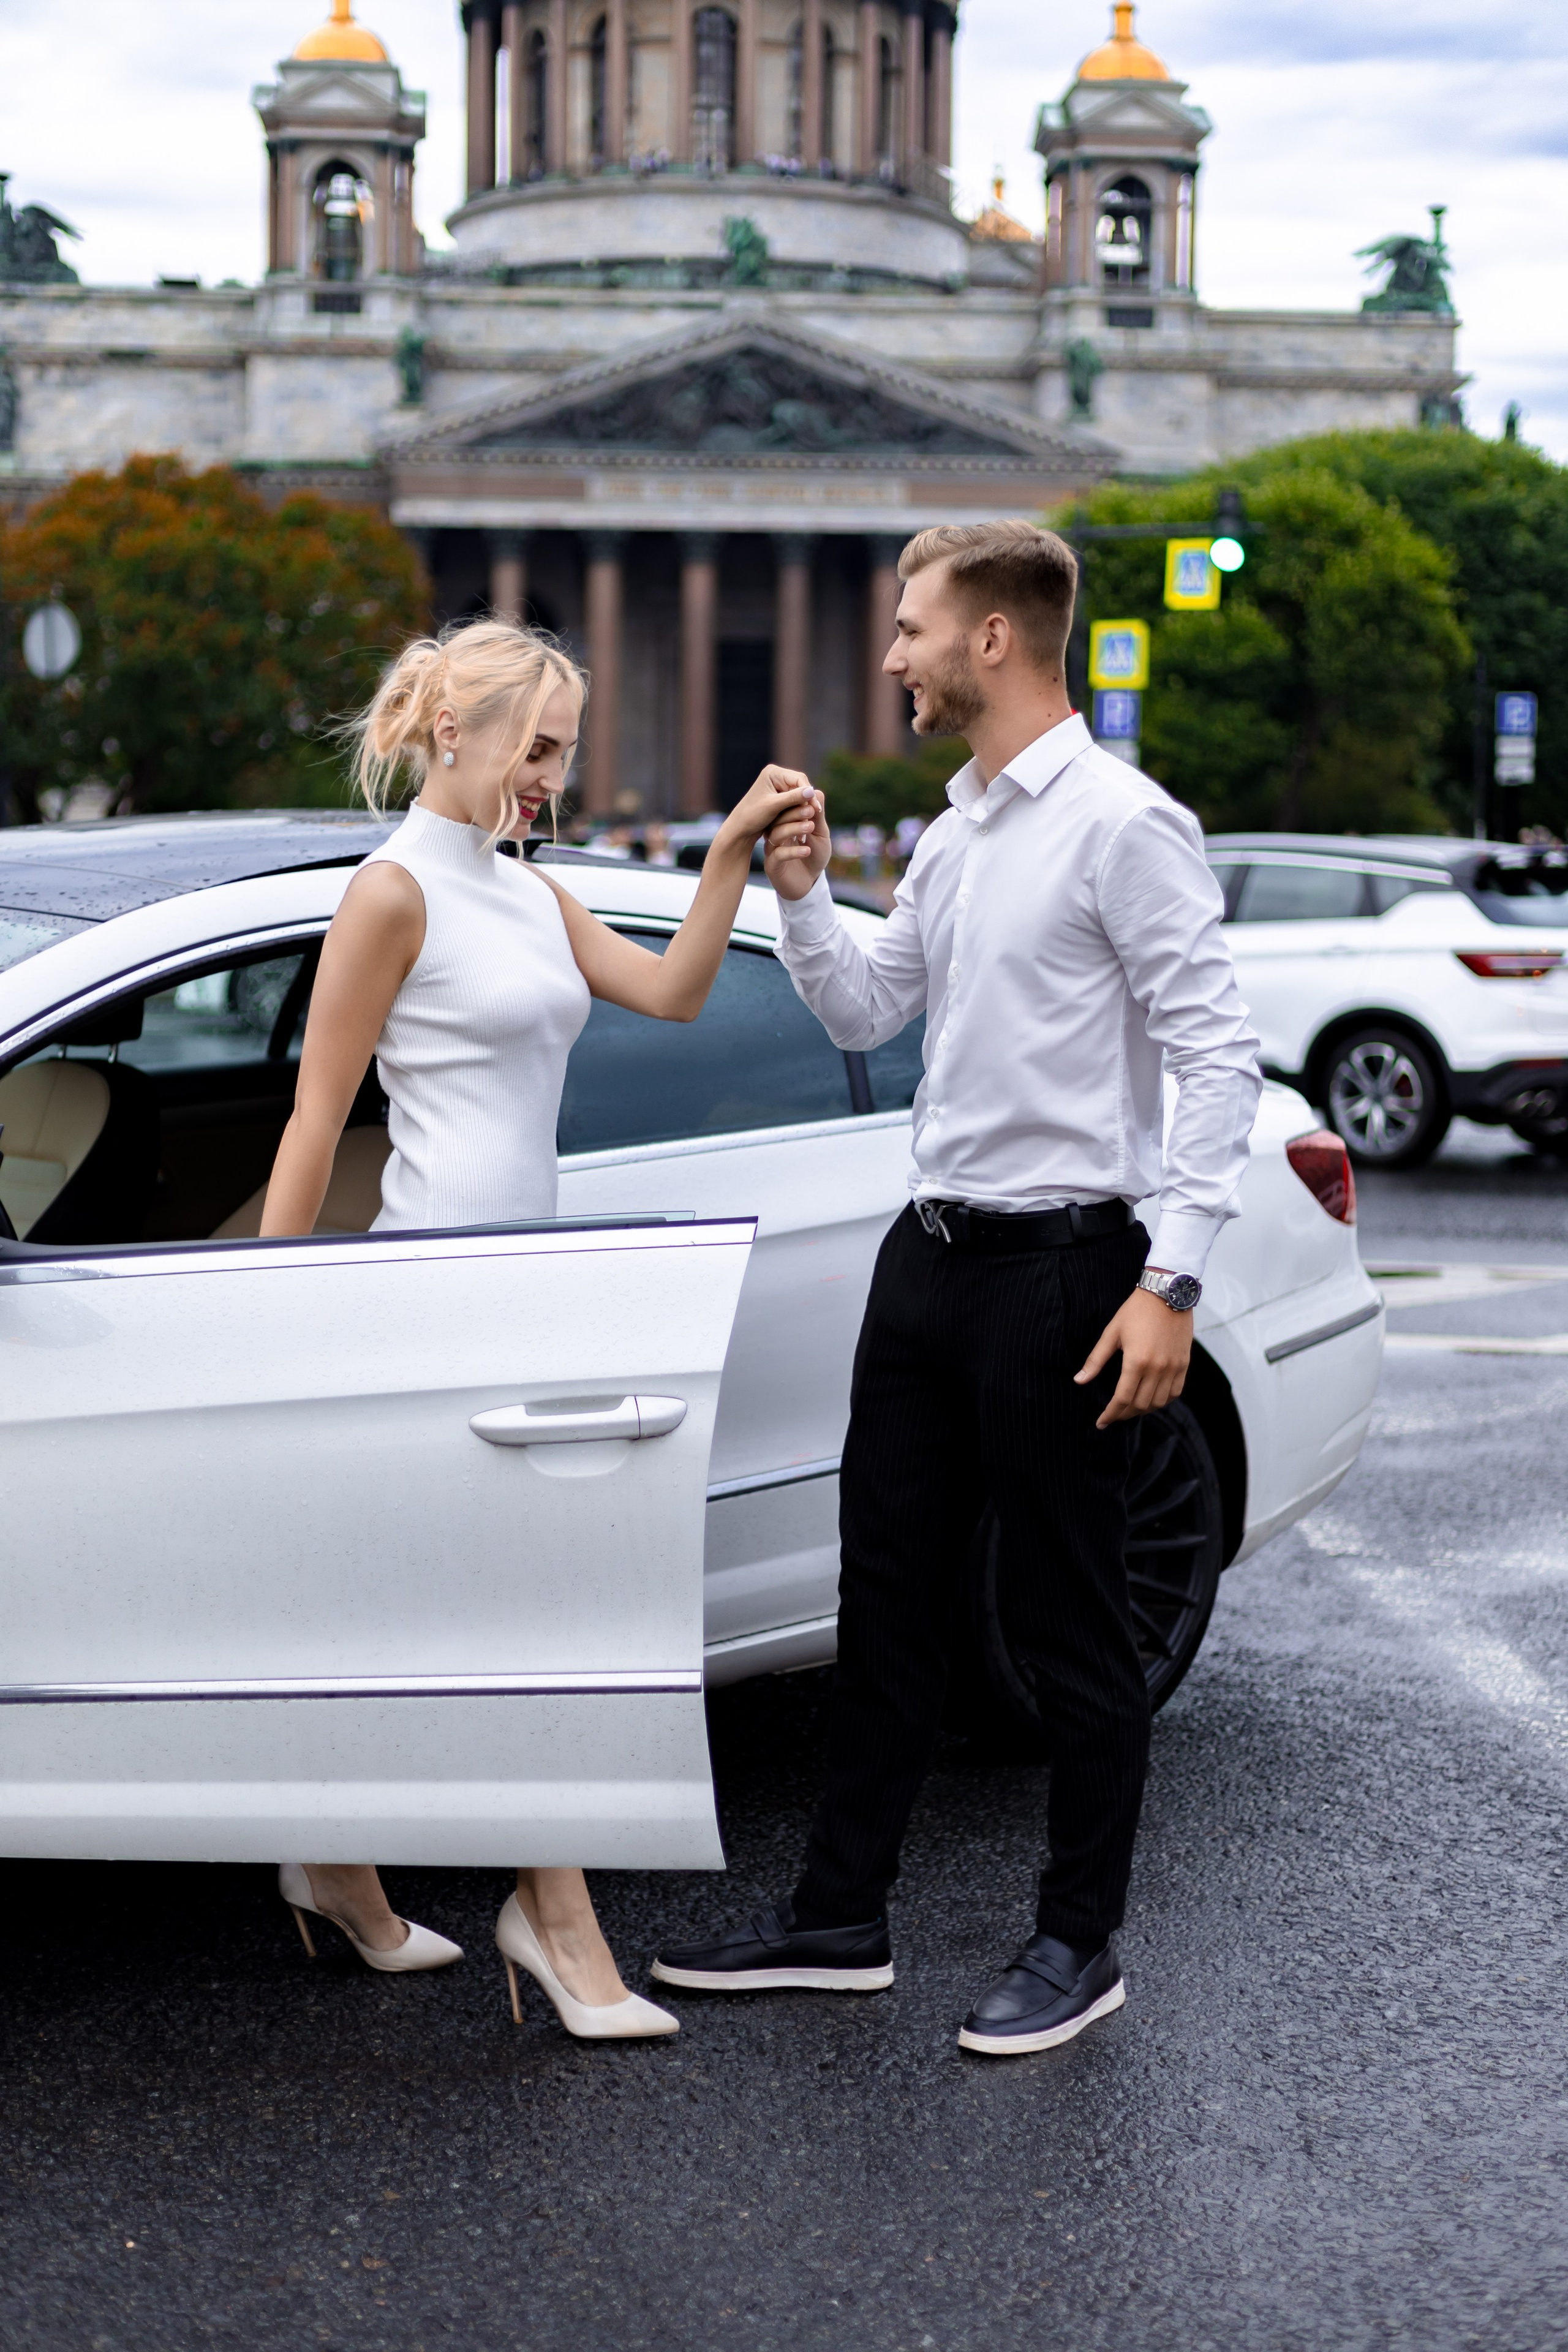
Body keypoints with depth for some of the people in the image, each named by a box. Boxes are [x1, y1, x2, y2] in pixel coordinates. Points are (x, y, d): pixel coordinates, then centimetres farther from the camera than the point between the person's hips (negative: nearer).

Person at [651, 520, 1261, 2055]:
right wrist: (798, 889, 5)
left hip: (1062, 1263, -9)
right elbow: (862, 1015, 22)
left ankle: (1078, 1944, 15)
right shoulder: (952, 838, 14)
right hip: (932, 1252, 9)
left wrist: (1172, 1283, -22)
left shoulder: (1123, 827, -13)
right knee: (886, 1597, 13)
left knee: (1070, 1627, 2)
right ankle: (839, 1917, 23)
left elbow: (1217, 1055, -17)